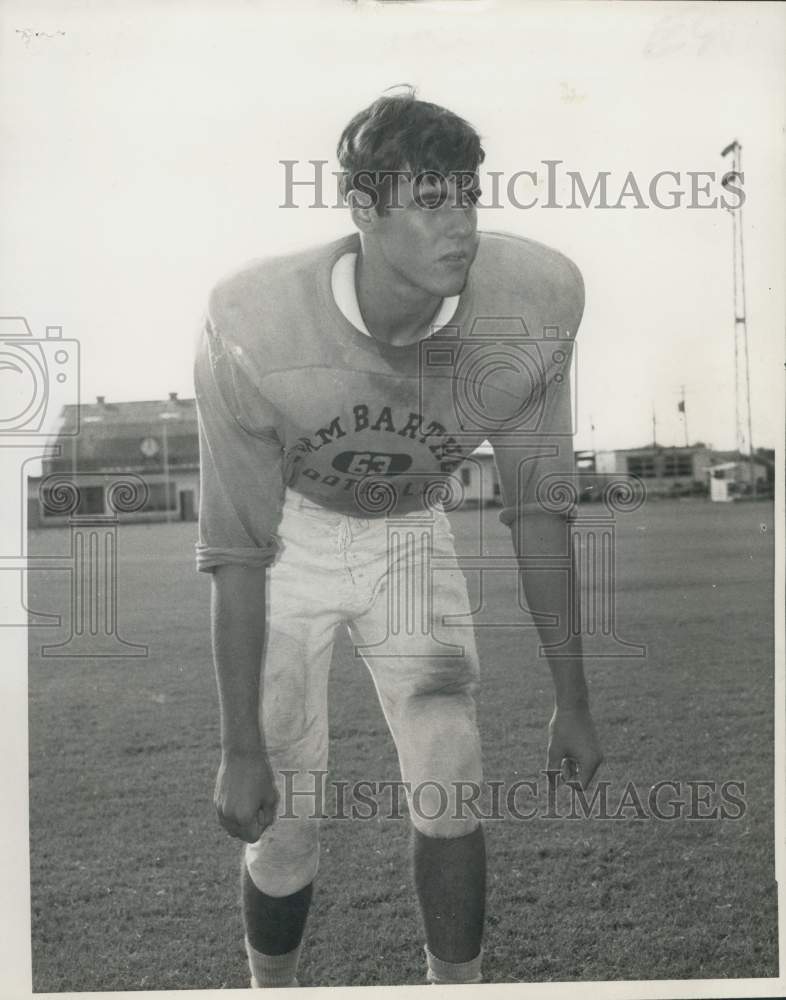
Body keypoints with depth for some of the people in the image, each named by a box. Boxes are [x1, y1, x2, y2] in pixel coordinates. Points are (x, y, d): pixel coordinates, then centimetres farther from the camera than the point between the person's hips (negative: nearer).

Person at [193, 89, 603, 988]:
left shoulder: (534, 301, -24)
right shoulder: (252, 330, -31)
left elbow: (536, 508, -13)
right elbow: (239, 552, -21)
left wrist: (571, 699, -8)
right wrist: (241, 748, -17)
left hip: (413, 531, 2)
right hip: (290, 536, -2)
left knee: (451, 786, -9)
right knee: (286, 822, -2)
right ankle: (272, 988, 27)